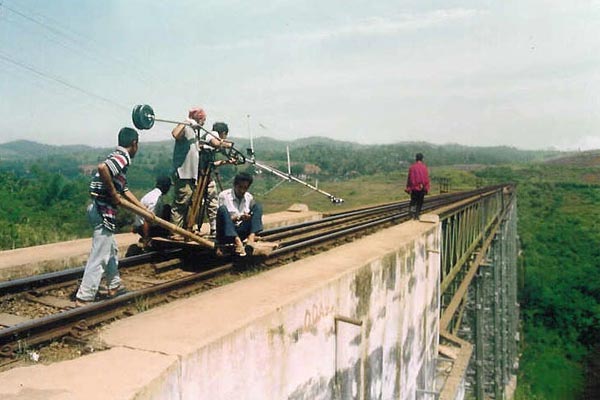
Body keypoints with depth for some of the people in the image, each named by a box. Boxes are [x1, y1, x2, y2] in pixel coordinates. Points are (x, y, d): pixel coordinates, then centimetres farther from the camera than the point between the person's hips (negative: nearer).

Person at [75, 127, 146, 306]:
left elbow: (124, 190, 22)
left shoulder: (116, 157, 18)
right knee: (99, 256, -5)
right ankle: (84, 297, -1)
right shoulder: (123, 158, -12)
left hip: (101, 209, 10)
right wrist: (113, 194, -21)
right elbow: (102, 167, -34)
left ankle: (114, 286, 37)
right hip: (104, 210, -10)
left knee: (111, 250, 24)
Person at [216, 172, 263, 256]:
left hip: (242, 232, 4)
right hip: (226, 234, -4)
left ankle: (251, 238, -32)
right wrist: (238, 218, -28)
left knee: (257, 206, -9)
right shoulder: (224, 195, -5)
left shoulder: (249, 197, 7)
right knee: (222, 209, -30)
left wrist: (248, 218, -17)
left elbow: (253, 216, 9)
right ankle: (238, 242, -44)